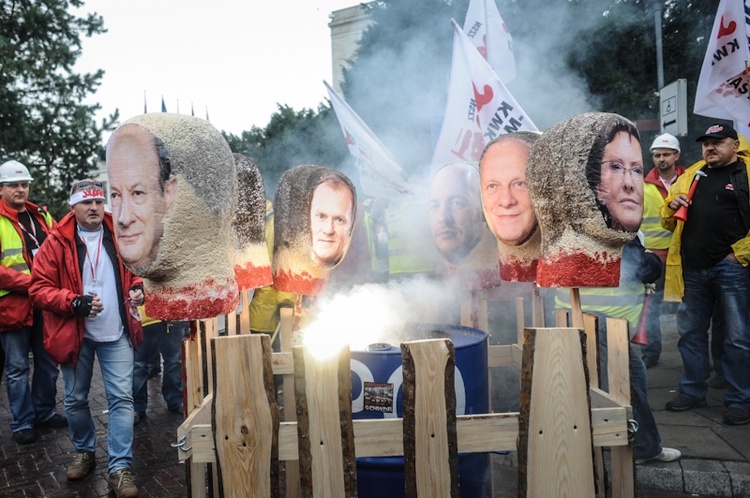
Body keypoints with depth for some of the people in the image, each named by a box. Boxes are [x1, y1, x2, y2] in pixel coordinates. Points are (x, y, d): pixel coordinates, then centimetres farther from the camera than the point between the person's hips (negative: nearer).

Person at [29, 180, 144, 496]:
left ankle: (120, 468, 3)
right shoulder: (57, 242, -6)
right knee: (75, 399, 15)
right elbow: (39, 288, -7)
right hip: (75, 334, 0)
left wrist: (138, 288, -6)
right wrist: (75, 302, -22)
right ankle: (84, 452, 38)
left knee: (121, 398, -4)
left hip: (117, 334, 1)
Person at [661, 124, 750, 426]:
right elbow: (668, 222, 20)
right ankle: (692, 391, 28)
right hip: (693, 270, 6)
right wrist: (672, 206, 0)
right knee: (691, 333, 13)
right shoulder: (690, 176, 15)